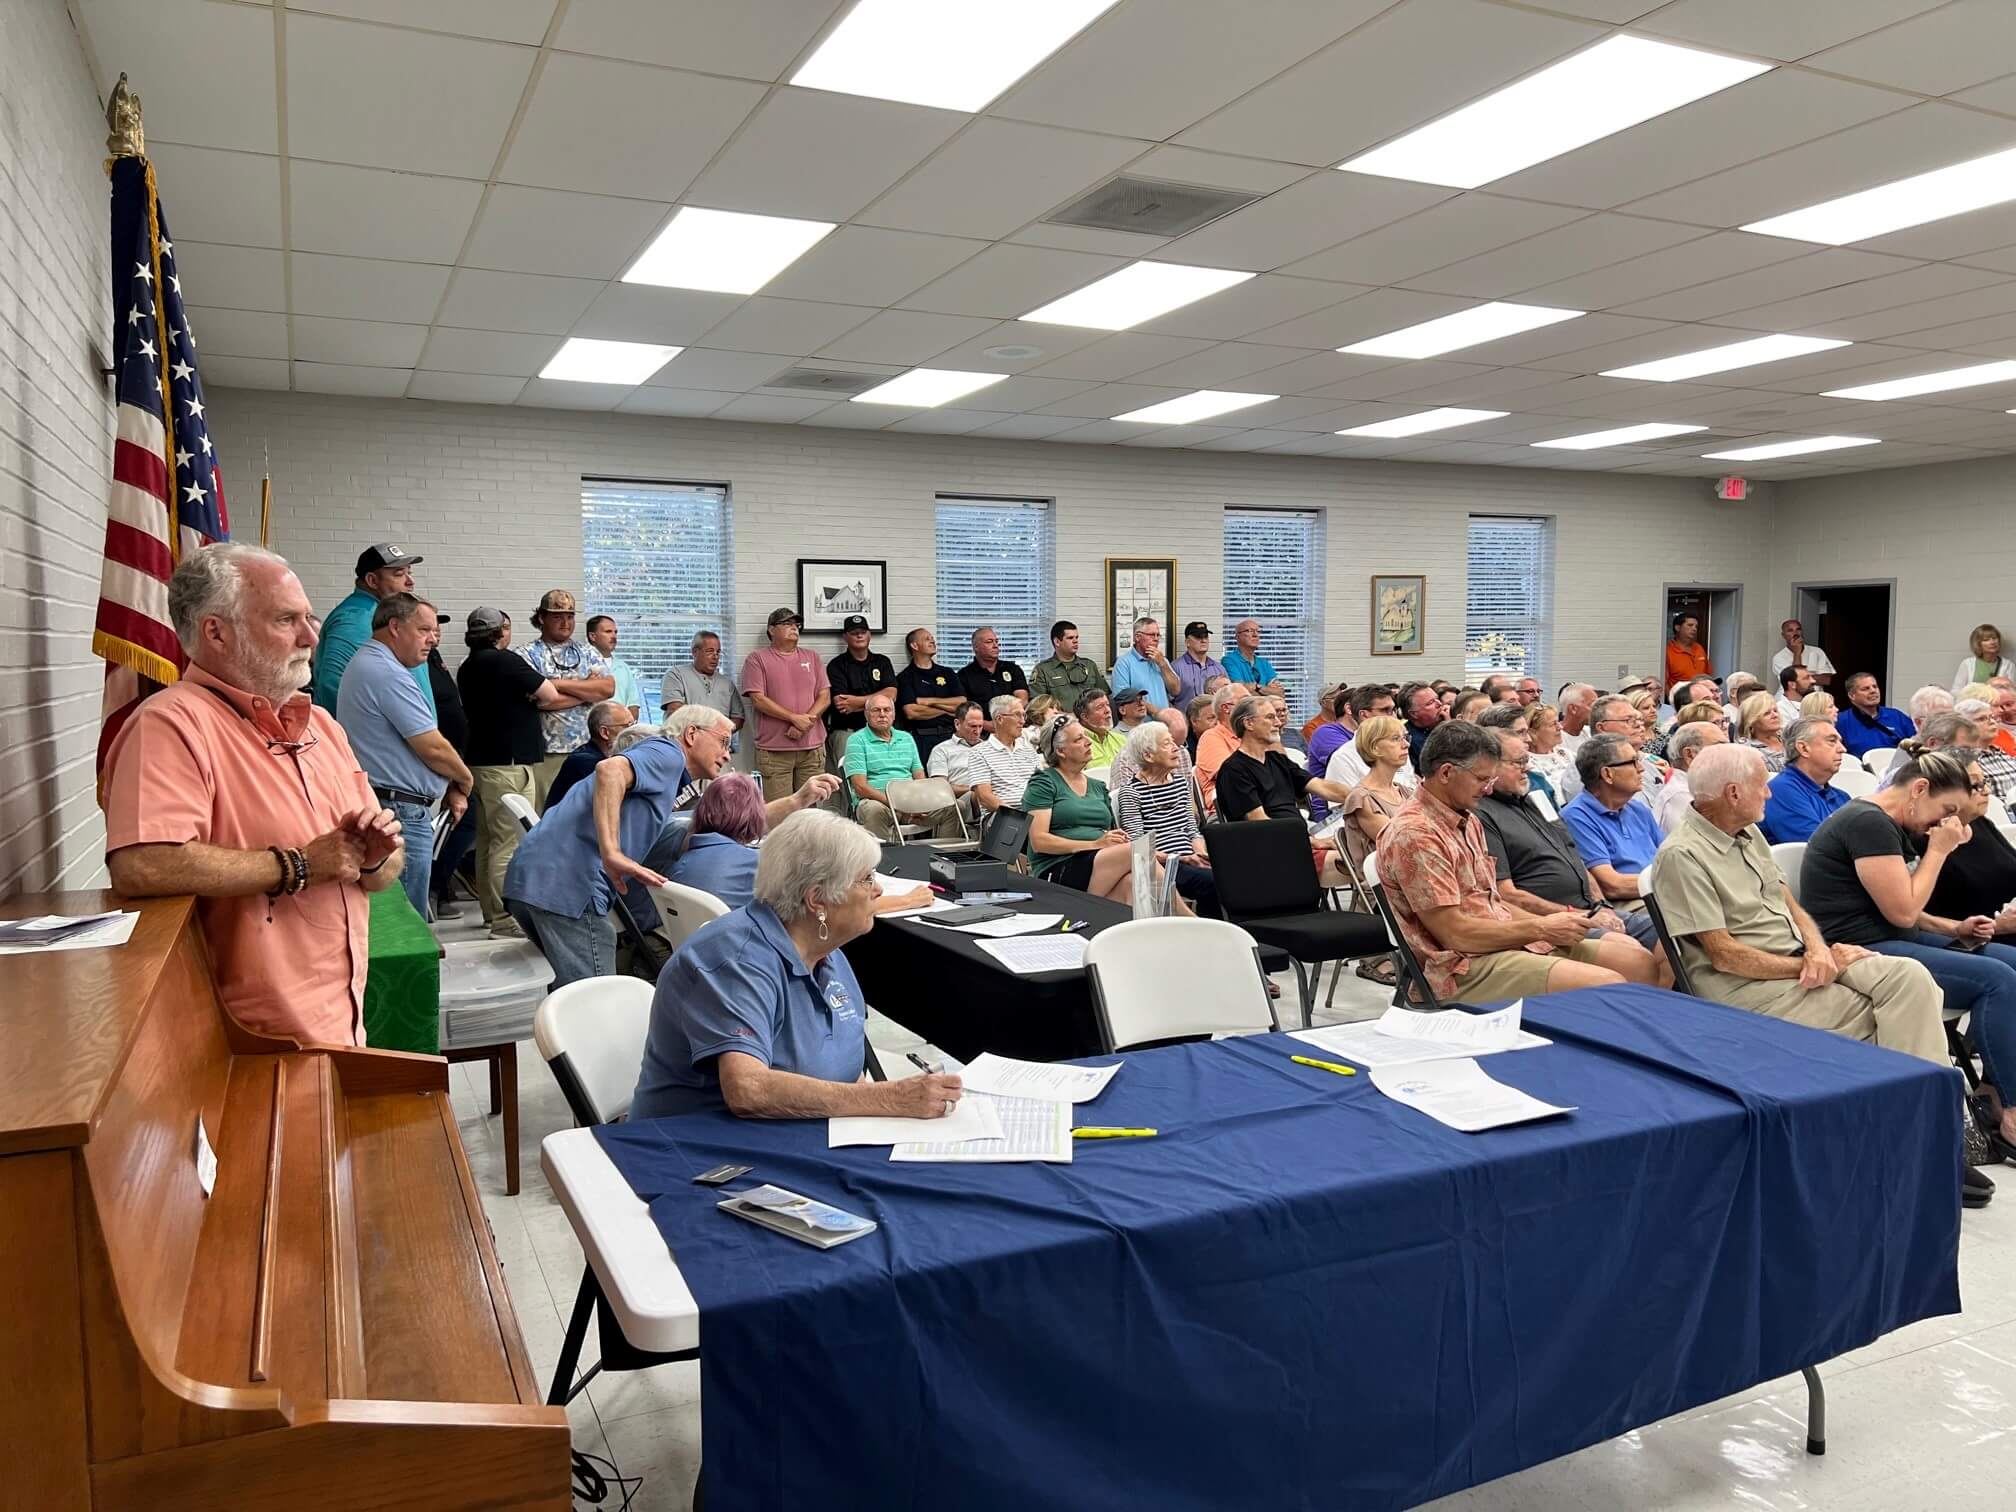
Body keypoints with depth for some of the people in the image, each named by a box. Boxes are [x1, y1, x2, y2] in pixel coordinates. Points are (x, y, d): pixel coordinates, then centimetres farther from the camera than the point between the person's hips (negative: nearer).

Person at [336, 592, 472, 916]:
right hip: (400, 810, -11)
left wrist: (450, 788, 12)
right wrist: (465, 780, 2)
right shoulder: (388, 674, -17)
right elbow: (433, 748, -18)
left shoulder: (364, 664, 18)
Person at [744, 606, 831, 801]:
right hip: (774, 750, -3)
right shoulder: (757, 659, 4)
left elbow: (825, 697, 9)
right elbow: (758, 699, -7)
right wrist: (795, 718, -13)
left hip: (812, 748, 4)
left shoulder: (811, 658, 15)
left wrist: (806, 721, -8)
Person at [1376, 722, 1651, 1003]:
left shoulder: (1469, 821, 16)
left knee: (1639, 962, 2)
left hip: (1509, 941, 10)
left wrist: (1548, 923, 4)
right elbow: (1454, 933, -19)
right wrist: (1540, 929, -11)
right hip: (1466, 966, -10)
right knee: (1607, 985, -22)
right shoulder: (1414, 834, -16)